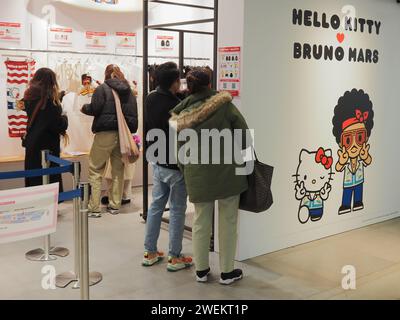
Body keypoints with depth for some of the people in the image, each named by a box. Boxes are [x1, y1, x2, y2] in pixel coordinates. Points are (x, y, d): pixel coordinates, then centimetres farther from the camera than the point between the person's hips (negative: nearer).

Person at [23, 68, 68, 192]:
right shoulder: (49, 99, -19)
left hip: (31, 143, 7)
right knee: (51, 177, 2)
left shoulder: (30, 96, 3)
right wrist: (64, 118, 2)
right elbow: (60, 125, -20)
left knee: (34, 179, 13)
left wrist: (59, 96, 23)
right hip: (47, 144, -7)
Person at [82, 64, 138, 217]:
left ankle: (94, 208, 0)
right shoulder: (129, 91, 11)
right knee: (118, 170, 13)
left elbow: (94, 108, -10)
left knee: (95, 170, 2)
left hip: (105, 134, -5)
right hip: (123, 135, 5)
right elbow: (133, 114, 13)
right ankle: (115, 205, 17)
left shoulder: (103, 88, -4)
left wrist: (84, 108, 8)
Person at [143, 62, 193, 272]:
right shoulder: (175, 106, -23)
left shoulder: (151, 99, 1)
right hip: (175, 165, -8)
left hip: (157, 162, 8)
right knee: (177, 210, 4)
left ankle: (150, 253, 24)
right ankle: (175, 257, 13)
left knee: (156, 205, 16)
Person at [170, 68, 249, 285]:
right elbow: (243, 134, -6)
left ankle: (201, 270, 26)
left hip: (198, 176, 3)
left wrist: (187, 173, 18)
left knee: (201, 222, 16)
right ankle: (227, 272, 18)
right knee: (227, 222, 9)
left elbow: (180, 152, 4)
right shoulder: (224, 104, -9)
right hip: (227, 170, -2)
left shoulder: (181, 117, -1)